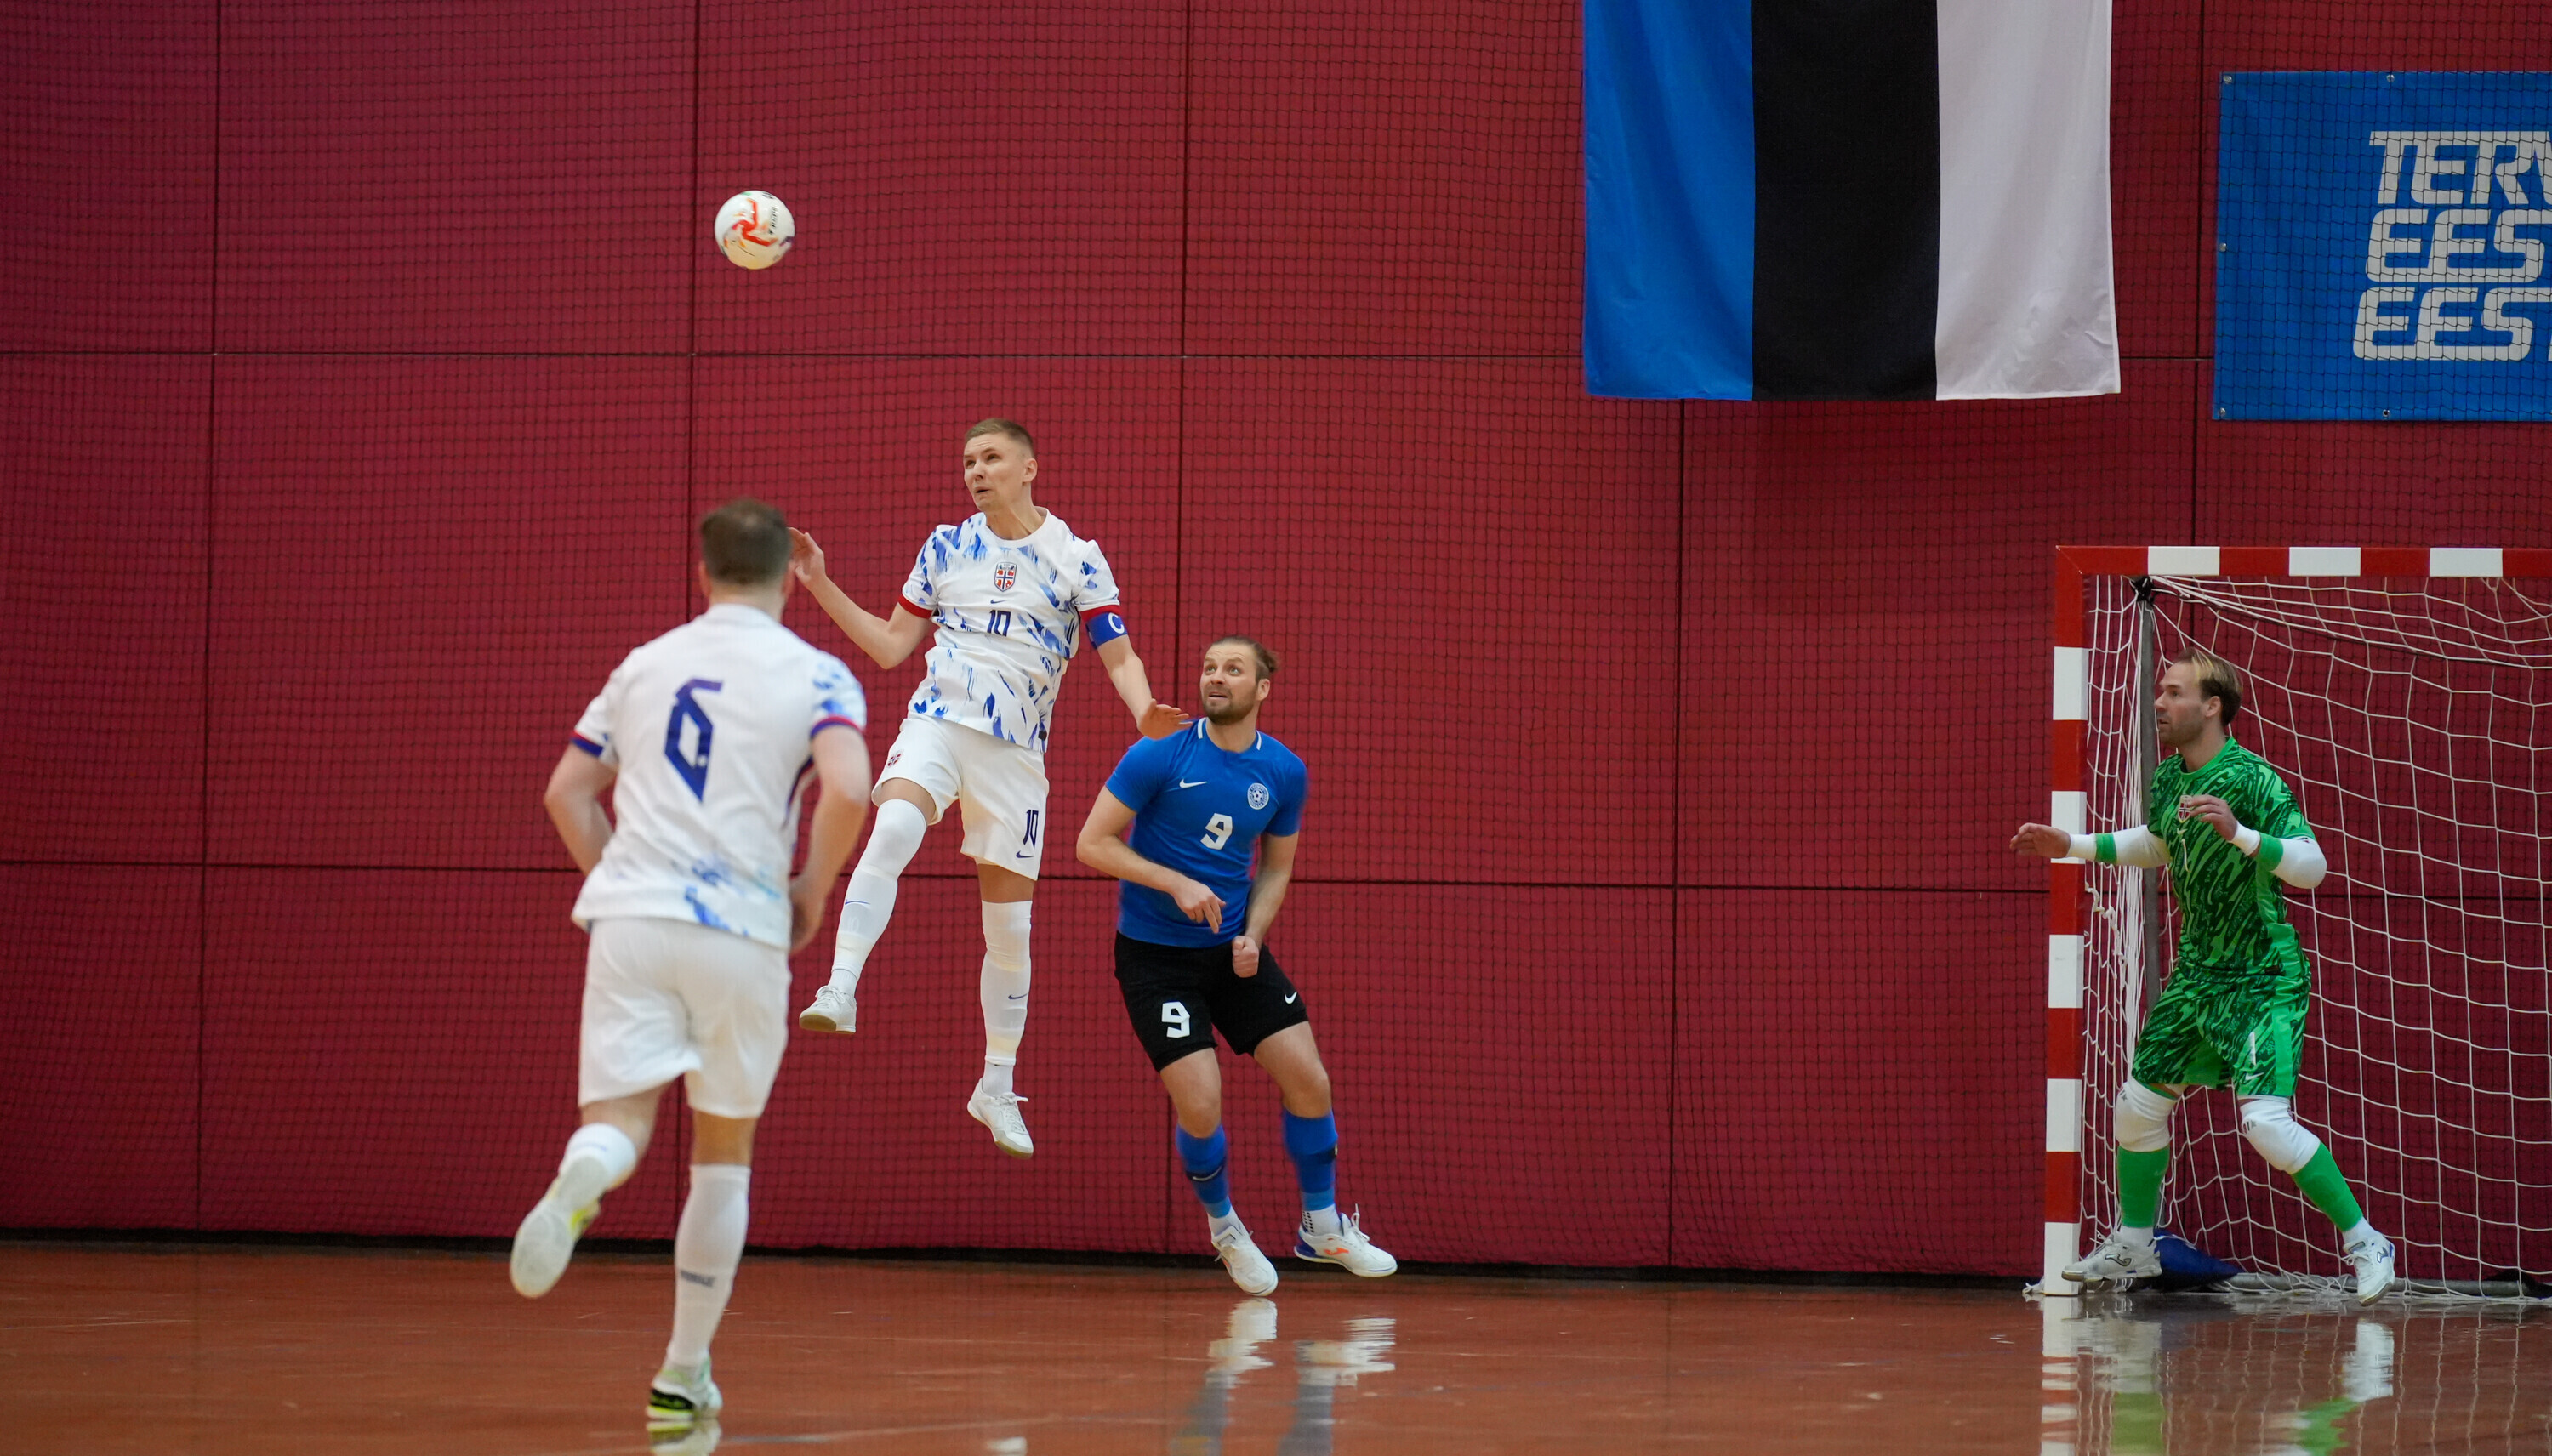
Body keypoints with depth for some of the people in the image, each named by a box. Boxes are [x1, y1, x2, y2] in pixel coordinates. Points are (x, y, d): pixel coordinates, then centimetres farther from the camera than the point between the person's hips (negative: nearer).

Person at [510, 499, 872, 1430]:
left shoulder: (644, 666, 15)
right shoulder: (815, 677, 2)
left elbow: (567, 790, 17)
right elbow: (847, 791, -14)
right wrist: (812, 891, 1)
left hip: (630, 918, 2)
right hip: (741, 927, -2)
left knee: (619, 1121, -3)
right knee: (724, 1156, 13)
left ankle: (579, 1182, -42)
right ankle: (684, 1374, 17)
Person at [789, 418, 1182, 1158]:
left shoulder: (1075, 558, 2)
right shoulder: (945, 548, 9)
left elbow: (1120, 656, 0)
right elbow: (890, 646, 13)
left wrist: (1147, 713, -21)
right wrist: (821, 586, 5)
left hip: (1016, 749, 0)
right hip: (938, 722, 0)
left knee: (1009, 925, 4)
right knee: (893, 828, -33)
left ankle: (996, 1088, 18)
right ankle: (841, 991, -38)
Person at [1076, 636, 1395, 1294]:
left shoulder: (1284, 772, -1)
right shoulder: (1159, 755, -14)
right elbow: (1092, 844, -12)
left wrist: (1253, 935, -6)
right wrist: (1178, 884, -22)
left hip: (1233, 949, 4)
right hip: (1154, 954, -4)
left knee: (1309, 1082, -4)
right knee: (1201, 1107, -13)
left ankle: (1321, 1226, 18)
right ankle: (1223, 1227, 16)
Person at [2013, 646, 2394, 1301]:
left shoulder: (2251, 777, -19)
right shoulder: (2168, 778, 5)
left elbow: (2312, 865, -27)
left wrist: (2238, 833, -40)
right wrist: (2072, 846, 21)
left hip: (2264, 979, -8)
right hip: (2197, 972, 8)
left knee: (2266, 1122, -20)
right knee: (2139, 1104, 11)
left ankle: (2364, 1243, -7)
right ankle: (2132, 1245, 30)